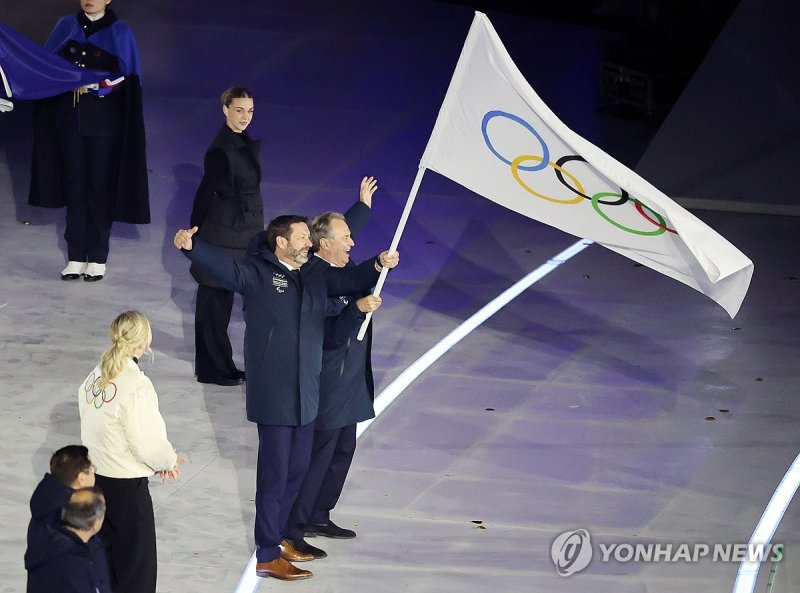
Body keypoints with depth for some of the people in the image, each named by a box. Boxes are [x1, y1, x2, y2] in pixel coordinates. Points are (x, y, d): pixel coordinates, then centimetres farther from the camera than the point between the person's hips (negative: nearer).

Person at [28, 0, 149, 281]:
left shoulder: (120, 33, -1)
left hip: (104, 118, -3)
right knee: (75, 183, 4)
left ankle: (98, 258, 6)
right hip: (70, 116, 3)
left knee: (100, 185, -1)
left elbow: (127, 78, -7)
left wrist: (94, 83, -18)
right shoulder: (66, 27, 8)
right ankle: (76, 256, 8)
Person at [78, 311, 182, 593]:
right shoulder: (136, 386, -22)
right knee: (136, 561, 4)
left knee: (107, 549, 20)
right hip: (126, 485, -8)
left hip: (94, 476, 8)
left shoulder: (93, 378, 1)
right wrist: (168, 460, 2)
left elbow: (92, 428, 7)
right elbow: (147, 440, -21)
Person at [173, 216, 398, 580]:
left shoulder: (316, 277, 12)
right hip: (273, 396, -7)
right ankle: (267, 557, 3)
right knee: (274, 474, -4)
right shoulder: (257, 275, -9)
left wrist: (378, 265, -1)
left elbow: (351, 280, 20)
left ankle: (278, 536, 33)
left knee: (297, 469, 16)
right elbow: (222, 266, -23)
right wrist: (191, 247, -42)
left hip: (306, 396, 7)